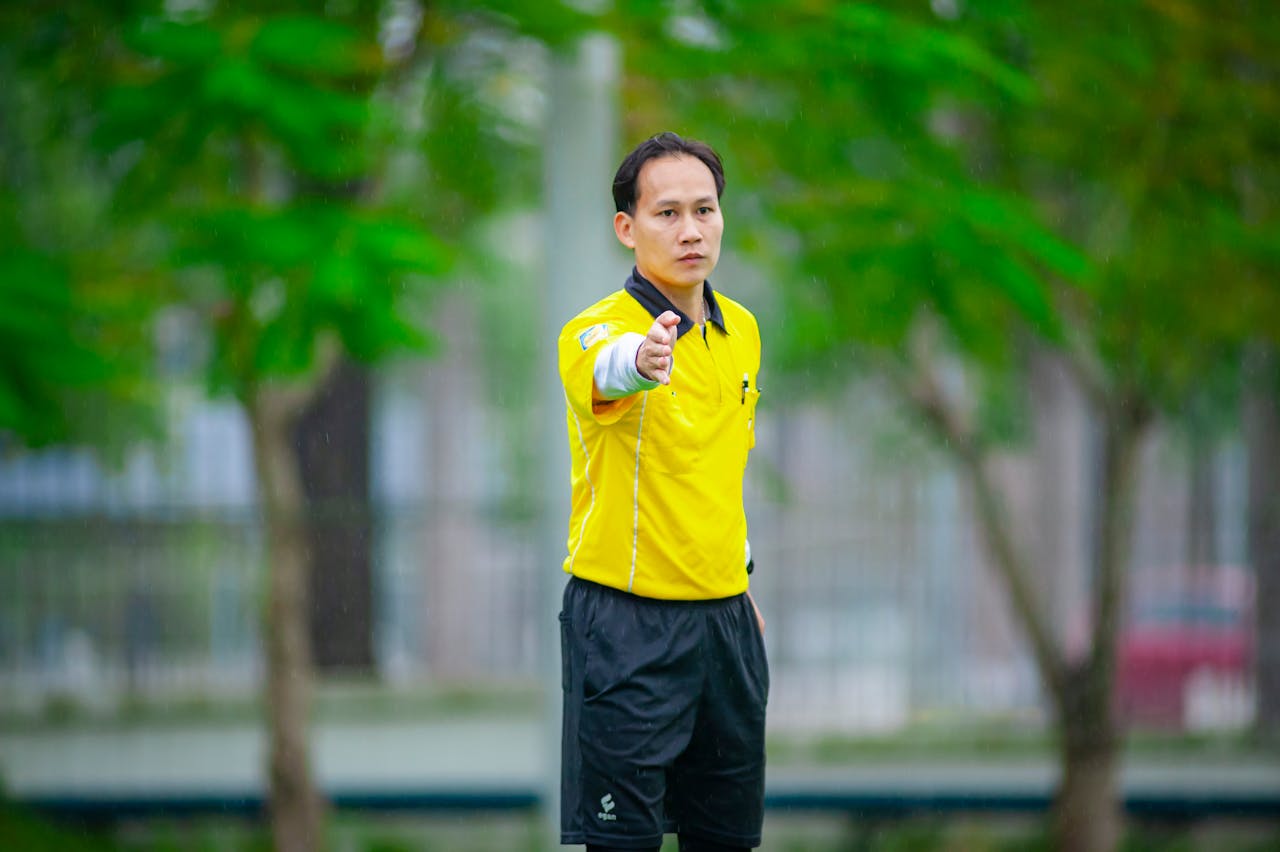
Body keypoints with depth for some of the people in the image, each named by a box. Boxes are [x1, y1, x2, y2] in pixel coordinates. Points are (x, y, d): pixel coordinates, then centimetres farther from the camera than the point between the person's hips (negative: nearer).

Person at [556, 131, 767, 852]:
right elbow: (605, 371, -40)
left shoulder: (742, 328, 9)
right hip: (626, 619, -6)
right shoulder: (596, 329, -14)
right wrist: (640, 359, -62)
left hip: (727, 616, 6)